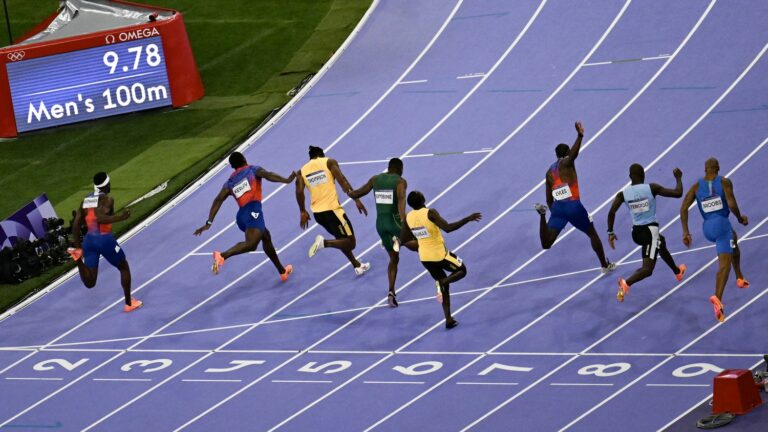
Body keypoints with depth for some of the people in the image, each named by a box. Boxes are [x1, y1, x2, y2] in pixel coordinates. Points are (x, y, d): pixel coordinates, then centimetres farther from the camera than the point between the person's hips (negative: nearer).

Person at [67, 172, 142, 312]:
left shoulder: (85, 200, 13)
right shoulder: (107, 199, -8)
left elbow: (75, 225, 10)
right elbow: (100, 218, -26)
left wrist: (78, 246, 16)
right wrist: (121, 217, -18)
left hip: (88, 240, 5)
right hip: (105, 239, -5)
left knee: (89, 283, 3)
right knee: (124, 268, 22)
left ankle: (78, 256, -19)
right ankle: (129, 303, 25)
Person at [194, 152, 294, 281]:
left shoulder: (230, 182, 22)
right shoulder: (253, 170, 13)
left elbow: (218, 200, 9)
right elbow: (268, 175, -8)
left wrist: (209, 222, 5)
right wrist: (287, 180, -17)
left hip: (241, 215, 7)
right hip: (253, 211, -7)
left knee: (266, 237, 28)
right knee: (251, 244, -26)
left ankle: (282, 271, 38)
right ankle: (222, 256, -48)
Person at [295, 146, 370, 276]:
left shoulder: (302, 171, 13)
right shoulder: (329, 162, 4)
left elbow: (299, 191, 1)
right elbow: (342, 180, -8)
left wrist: (303, 212, 10)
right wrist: (356, 199, -9)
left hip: (317, 212, 5)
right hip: (332, 209, -5)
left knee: (342, 239, 26)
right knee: (350, 243, 0)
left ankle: (357, 266, 29)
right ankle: (324, 243, -22)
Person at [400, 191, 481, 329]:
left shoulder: (408, 217, -3)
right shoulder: (430, 213, -22)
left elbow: (403, 240, 5)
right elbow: (448, 228, -31)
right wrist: (468, 219, -25)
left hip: (424, 258, 6)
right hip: (440, 254, -6)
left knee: (443, 286, 20)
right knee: (461, 270, 17)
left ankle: (448, 319, 16)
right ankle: (441, 283, -13)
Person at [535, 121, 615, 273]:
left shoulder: (549, 172, 18)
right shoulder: (566, 163, 0)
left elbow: (549, 199, 18)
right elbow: (573, 154, -27)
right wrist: (580, 136, -42)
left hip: (557, 208, 4)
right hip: (573, 206, -4)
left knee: (546, 244, -9)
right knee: (593, 234, 21)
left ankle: (542, 214, -28)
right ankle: (605, 265, 30)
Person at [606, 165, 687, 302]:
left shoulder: (623, 194, -3)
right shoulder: (652, 188, -11)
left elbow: (611, 212, -10)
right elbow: (678, 193, -10)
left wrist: (610, 232, 0)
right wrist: (678, 178, 8)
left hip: (636, 232, 6)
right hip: (650, 230, -6)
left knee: (661, 243, 36)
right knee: (647, 269, -6)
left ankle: (677, 271, 55)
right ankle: (626, 284, -33)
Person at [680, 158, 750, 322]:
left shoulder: (696, 186, 6)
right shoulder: (724, 182, -5)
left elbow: (683, 208, -2)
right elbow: (732, 205, -17)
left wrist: (685, 232, 0)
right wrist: (740, 218, 3)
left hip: (707, 228, 5)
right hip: (722, 224, -5)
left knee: (733, 239, 37)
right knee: (725, 265, -6)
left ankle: (740, 278, 44)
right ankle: (717, 297, -31)